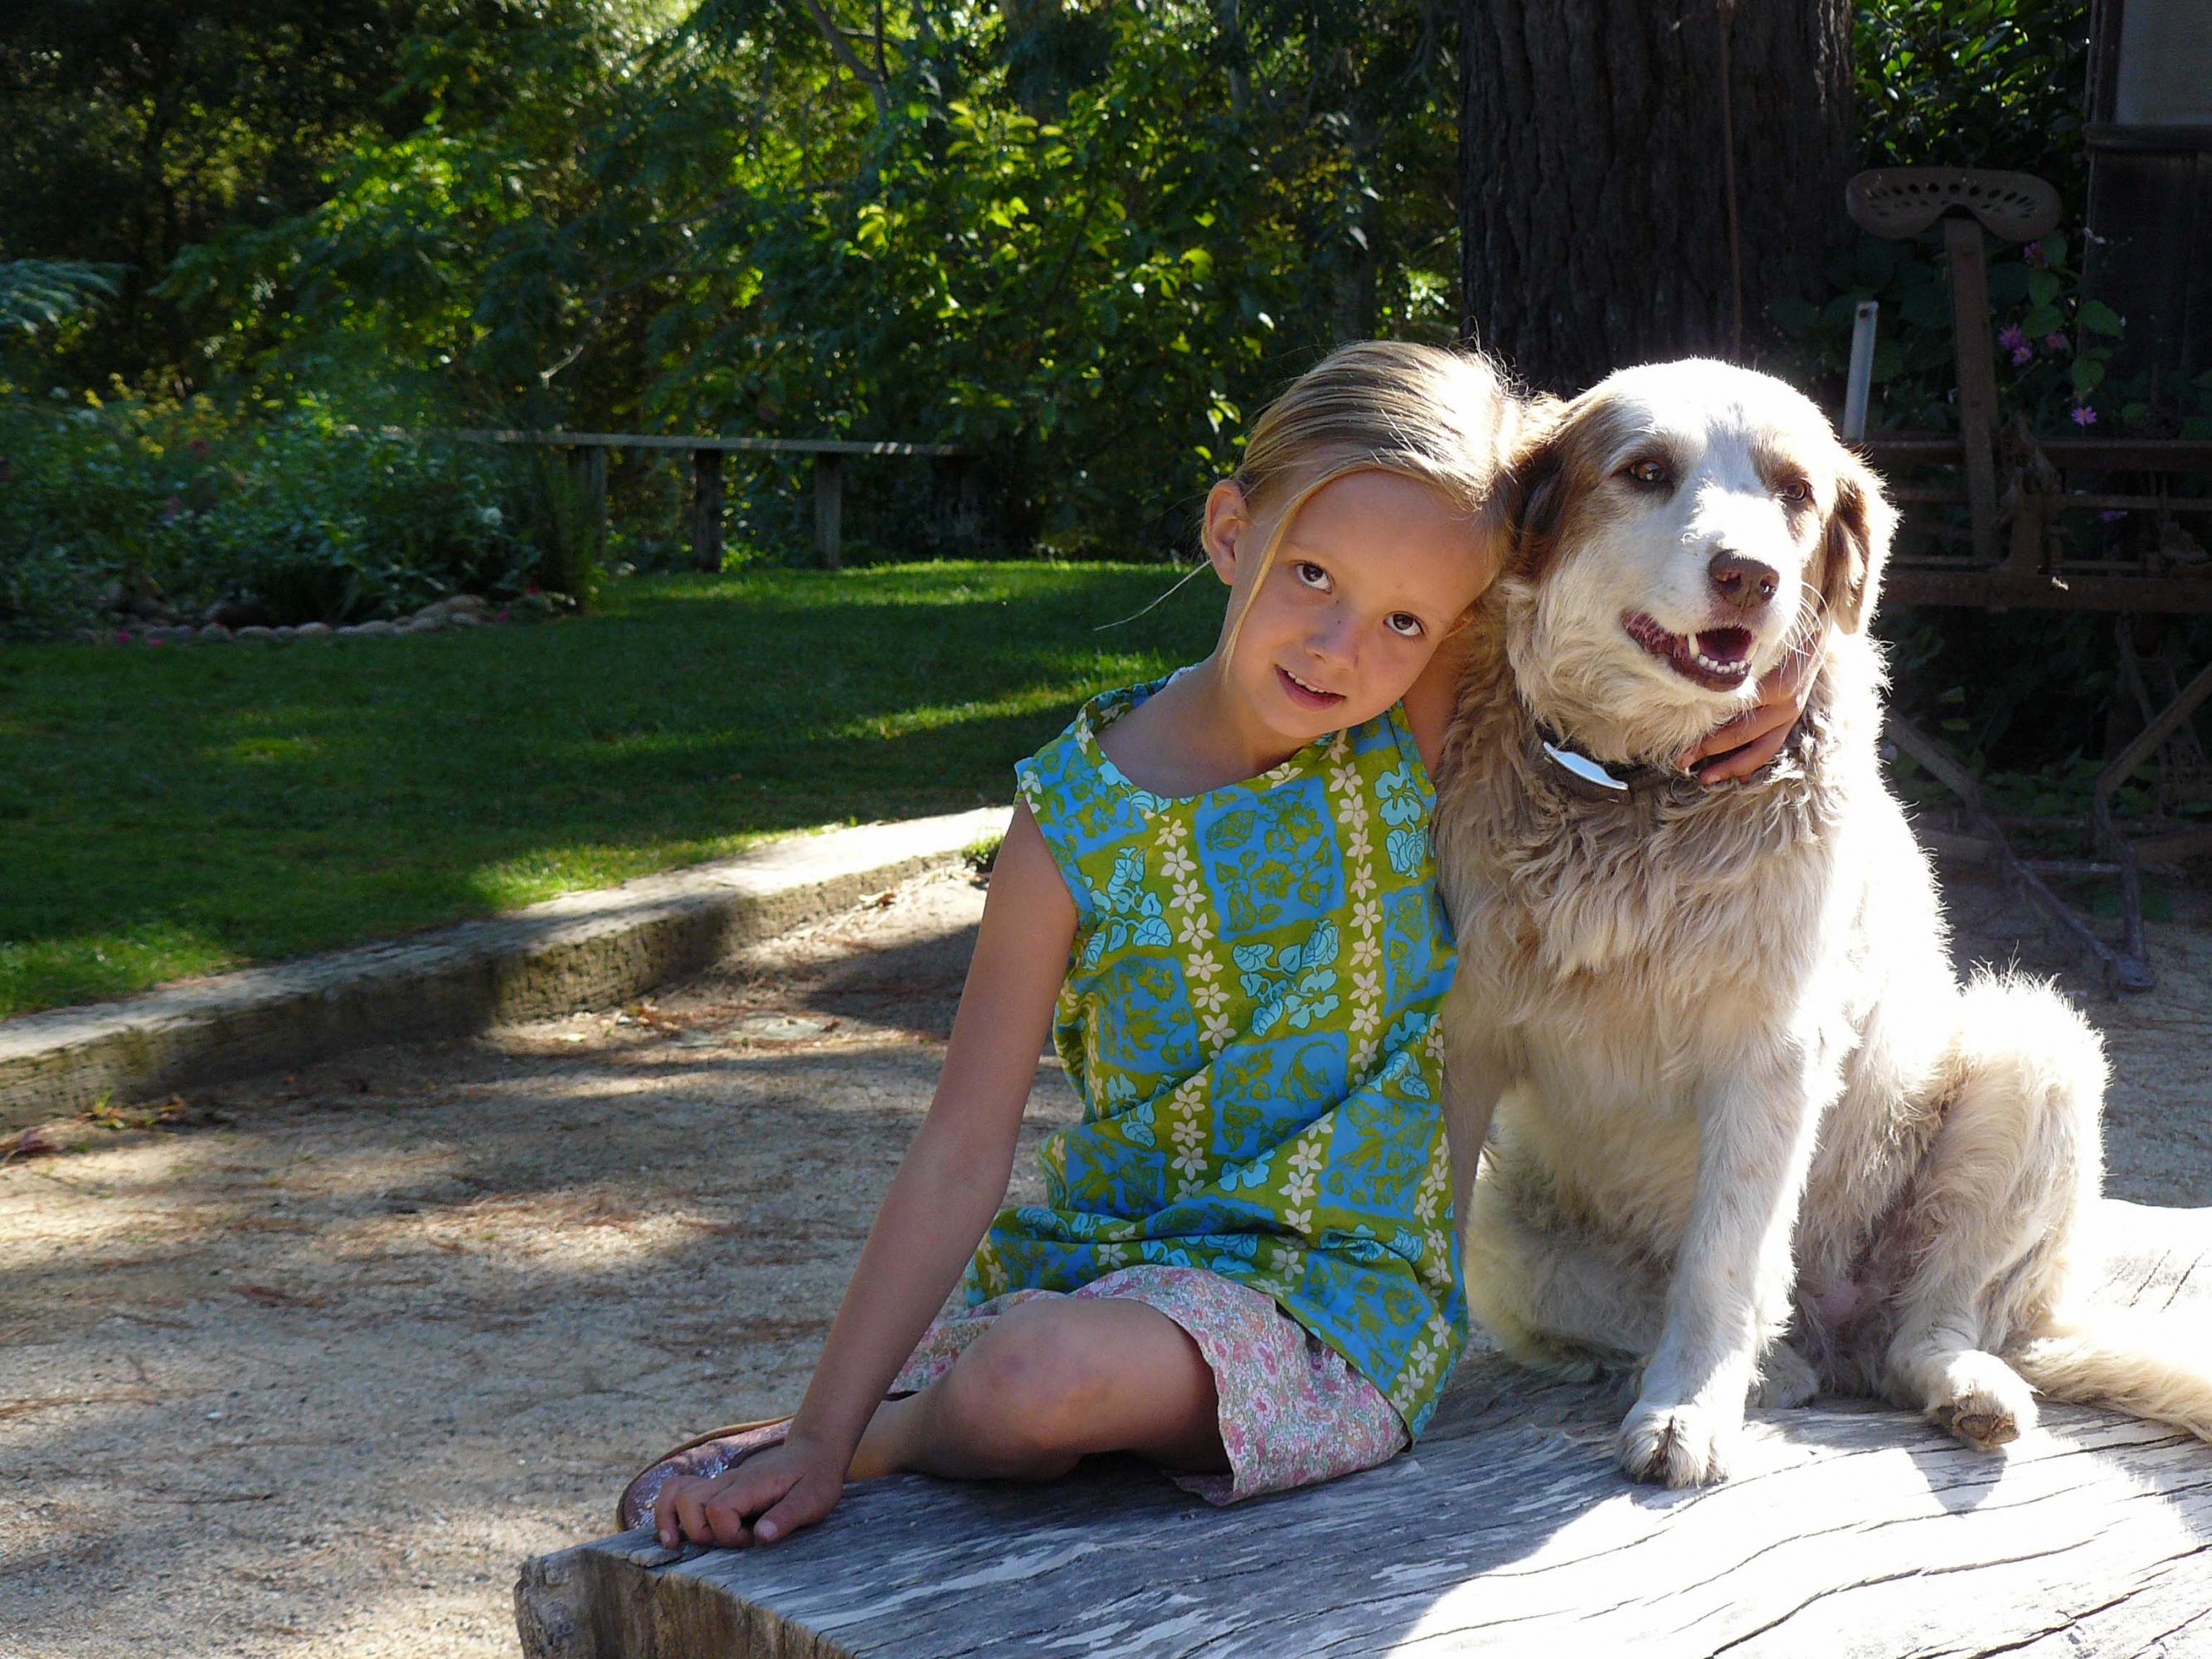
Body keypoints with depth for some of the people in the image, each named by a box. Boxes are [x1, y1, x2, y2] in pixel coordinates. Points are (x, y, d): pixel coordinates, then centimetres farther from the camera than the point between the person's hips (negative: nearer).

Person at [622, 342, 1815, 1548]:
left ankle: (895, 1437, -3)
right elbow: (963, 1156, -10)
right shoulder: (1079, 820, -10)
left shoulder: (1423, 735, -7)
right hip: (1099, 1252, 2)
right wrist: (821, 1429, -13)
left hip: (1337, 1284, -2)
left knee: (1036, 1378, -31)